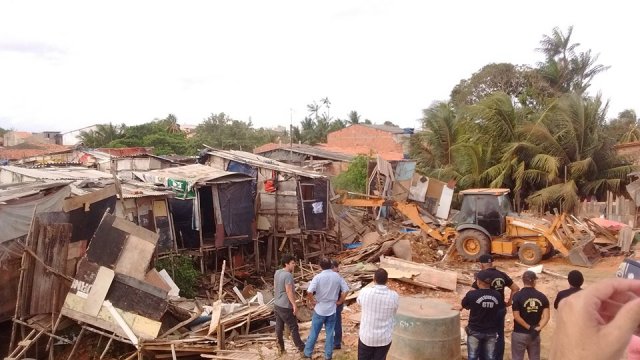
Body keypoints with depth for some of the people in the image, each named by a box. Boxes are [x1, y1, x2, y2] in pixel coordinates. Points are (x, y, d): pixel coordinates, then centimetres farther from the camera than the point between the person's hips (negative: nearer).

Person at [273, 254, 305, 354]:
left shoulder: (277, 273, 5)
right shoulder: (288, 275, -22)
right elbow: (289, 291, -24)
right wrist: (294, 305, -20)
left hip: (276, 304, 8)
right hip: (285, 306, -8)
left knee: (279, 327, 15)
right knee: (293, 327, 4)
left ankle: (280, 348, 24)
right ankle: (301, 347, 14)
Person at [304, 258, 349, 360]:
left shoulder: (318, 277, -15)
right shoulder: (337, 276, -4)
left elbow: (309, 292, -26)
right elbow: (345, 290, -5)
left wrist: (312, 300, -10)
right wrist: (340, 301, 4)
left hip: (320, 309, -2)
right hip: (332, 309, 2)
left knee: (314, 332, 11)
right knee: (330, 333, 12)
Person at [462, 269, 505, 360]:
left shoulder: (472, 294, -17)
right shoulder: (498, 296, -8)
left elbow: (464, 305, 2)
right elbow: (501, 309, 8)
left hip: (475, 331, -2)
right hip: (491, 332, 2)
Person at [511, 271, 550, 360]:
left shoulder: (517, 296, -12)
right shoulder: (542, 296, -1)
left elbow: (517, 316, -16)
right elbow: (546, 317, -8)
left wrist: (529, 328, -9)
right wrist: (536, 329, -13)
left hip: (519, 334, -4)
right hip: (535, 334, 4)